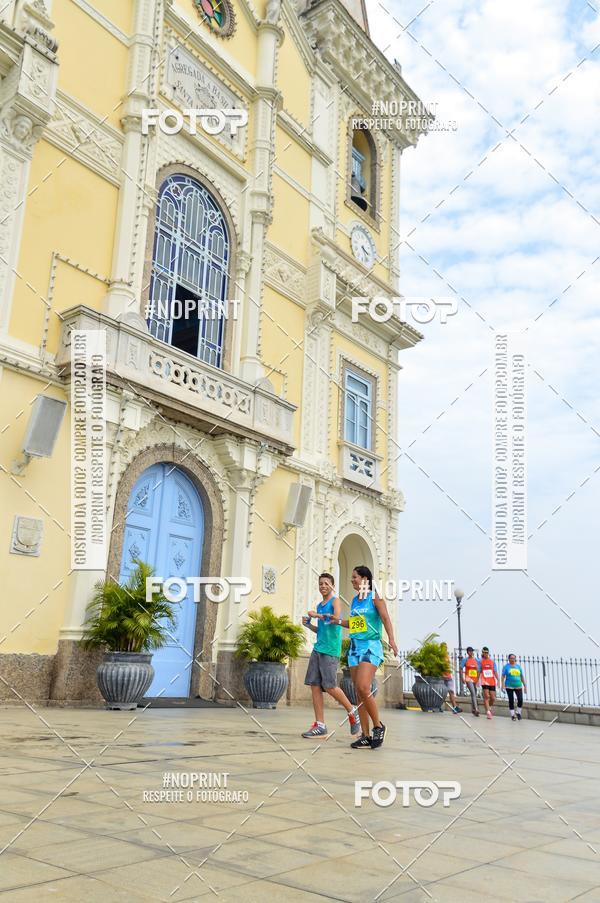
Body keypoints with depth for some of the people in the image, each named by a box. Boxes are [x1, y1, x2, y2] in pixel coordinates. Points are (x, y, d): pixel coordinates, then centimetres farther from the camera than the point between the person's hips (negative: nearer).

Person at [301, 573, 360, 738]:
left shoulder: (335, 601, -2)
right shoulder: (319, 606, 20)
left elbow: (337, 619, -21)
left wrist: (318, 615, -13)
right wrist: (309, 625, 10)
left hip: (330, 650, -7)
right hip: (318, 649, 7)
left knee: (329, 686, -8)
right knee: (314, 685, -1)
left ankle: (352, 712, 14)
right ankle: (320, 726, 3)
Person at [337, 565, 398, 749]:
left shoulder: (374, 597, -3)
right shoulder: (355, 600, 16)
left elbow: (385, 618, -13)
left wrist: (391, 639, -25)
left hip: (371, 646, -7)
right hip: (355, 647, 7)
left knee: (363, 688, -19)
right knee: (359, 693, 3)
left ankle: (378, 726, -1)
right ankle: (366, 736, 6)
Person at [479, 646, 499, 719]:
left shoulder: (492, 661, 8)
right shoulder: (480, 661, 4)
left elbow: (495, 671, 6)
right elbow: (479, 672, 8)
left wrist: (498, 680, -3)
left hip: (492, 682, 2)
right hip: (484, 681, -2)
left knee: (493, 698, 5)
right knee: (486, 696, -12)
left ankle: (490, 707, 33)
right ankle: (488, 712, -7)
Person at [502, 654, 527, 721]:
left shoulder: (518, 666, 10)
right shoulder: (506, 666, 1)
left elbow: (522, 677, 14)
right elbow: (503, 676, -3)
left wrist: (525, 685, 10)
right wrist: (503, 685, -12)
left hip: (518, 686, 2)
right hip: (509, 686, -2)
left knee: (520, 699, -10)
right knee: (511, 700, 1)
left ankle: (518, 713, 13)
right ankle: (513, 715, 14)